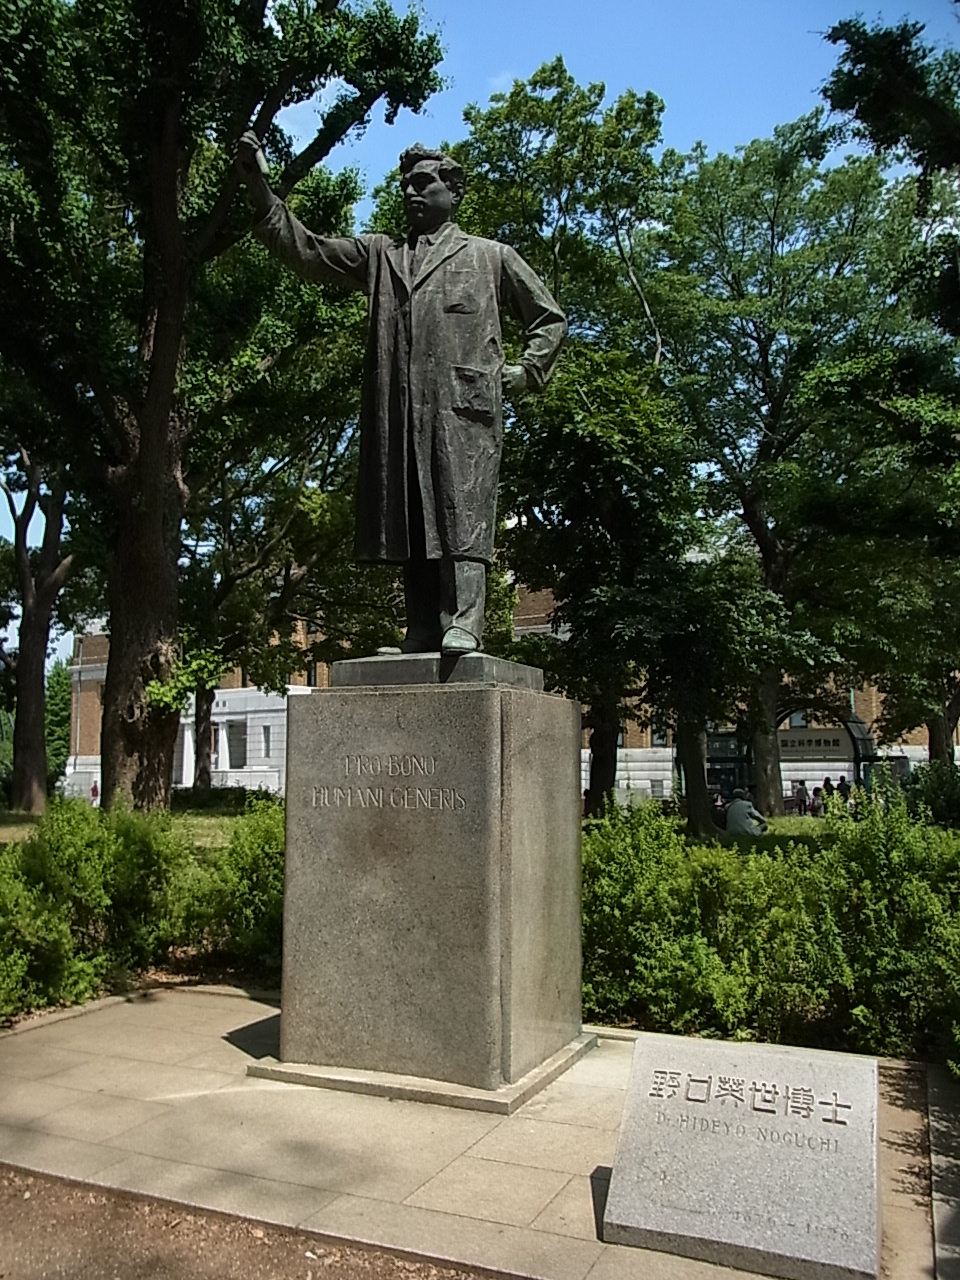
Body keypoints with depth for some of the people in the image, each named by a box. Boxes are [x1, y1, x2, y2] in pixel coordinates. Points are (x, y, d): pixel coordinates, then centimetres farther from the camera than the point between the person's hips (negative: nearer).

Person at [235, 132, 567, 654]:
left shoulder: (491, 256, 23)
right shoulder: (378, 254, 28)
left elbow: (550, 319, 25)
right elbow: (306, 251, 20)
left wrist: (524, 372, 10)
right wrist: (261, 189, 9)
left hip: (463, 403, -3)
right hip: (396, 408, 3)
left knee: (461, 512, -14)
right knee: (407, 518, -3)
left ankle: (462, 623, -19)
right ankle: (422, 631, -2)